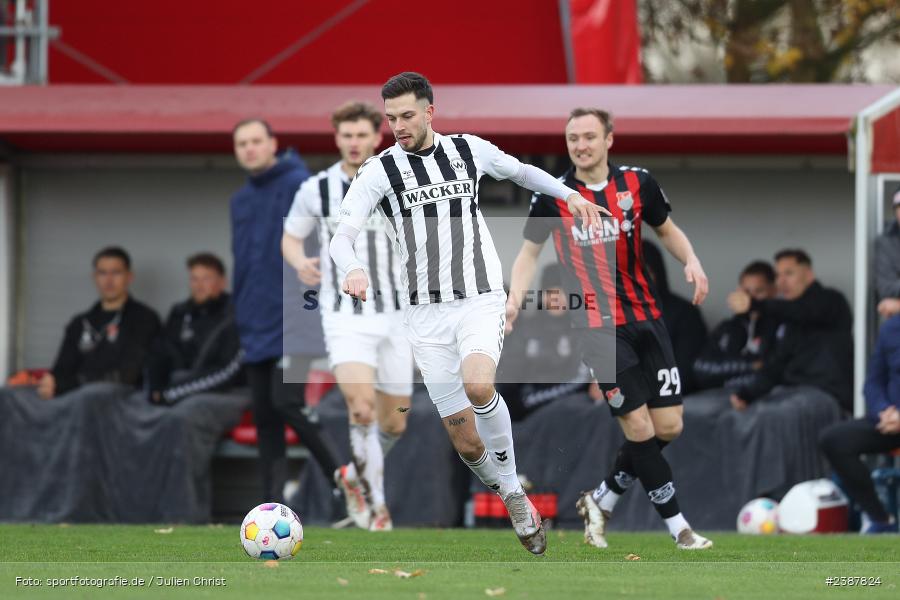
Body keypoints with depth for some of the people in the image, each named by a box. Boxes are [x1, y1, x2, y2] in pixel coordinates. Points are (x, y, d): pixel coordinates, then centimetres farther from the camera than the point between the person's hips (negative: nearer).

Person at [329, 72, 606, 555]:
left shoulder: (469, 150, 4)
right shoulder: (379, 171, -3)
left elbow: (519, 170, 26)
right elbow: (342, 234, -15)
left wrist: (567, 193, 15)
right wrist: (353, 269, -35)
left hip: (481, 301, 0)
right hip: (426, 313, 0)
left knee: (477, 385, -31)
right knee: (466, 443, -1)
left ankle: (510, 481, -10)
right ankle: (514, 500, 25)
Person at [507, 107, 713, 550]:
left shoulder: (637, 182, 1)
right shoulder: (553, 195, -5)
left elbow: (667, 230, 17)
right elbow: (529, 252, 6)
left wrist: (691, 261, -2)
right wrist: (514, 299, -10)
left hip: (646, 318, 4)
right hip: (599, 326, -4)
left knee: (668, 426, 1)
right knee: (639, 425, -9)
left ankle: (601, 501, 20)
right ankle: (677, 526, 2)